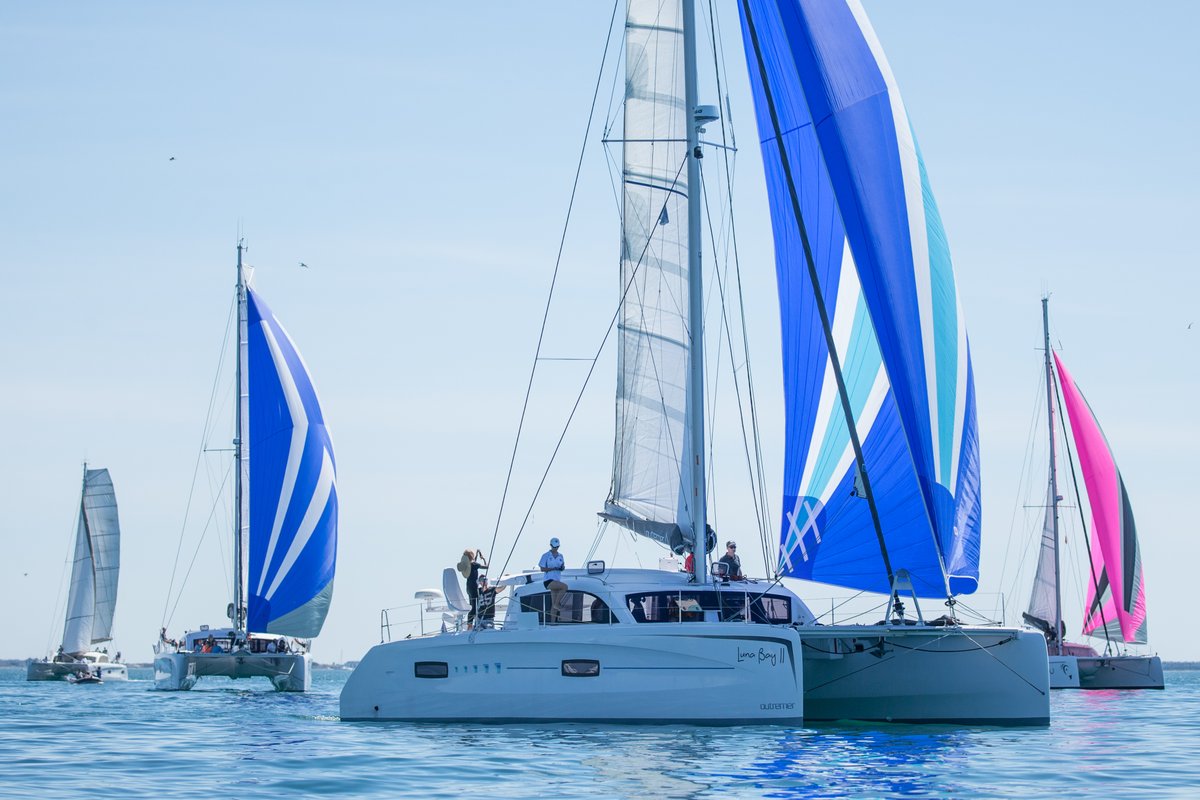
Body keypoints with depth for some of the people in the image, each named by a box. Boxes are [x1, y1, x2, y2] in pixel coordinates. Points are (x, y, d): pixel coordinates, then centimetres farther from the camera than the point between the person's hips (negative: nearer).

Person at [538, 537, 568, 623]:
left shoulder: (560, 556, 14)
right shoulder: (546, 555, -2)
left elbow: (562, 568, 20)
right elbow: (542, 569, -6)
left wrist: (562, 567, -5)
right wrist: (554, 568, -18)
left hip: (557, 581, 6)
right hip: (548, 580, -6)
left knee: (554, 604, 1)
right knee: (565, 587, -29)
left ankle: (553, 622, 1)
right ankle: (557, 604, -18)